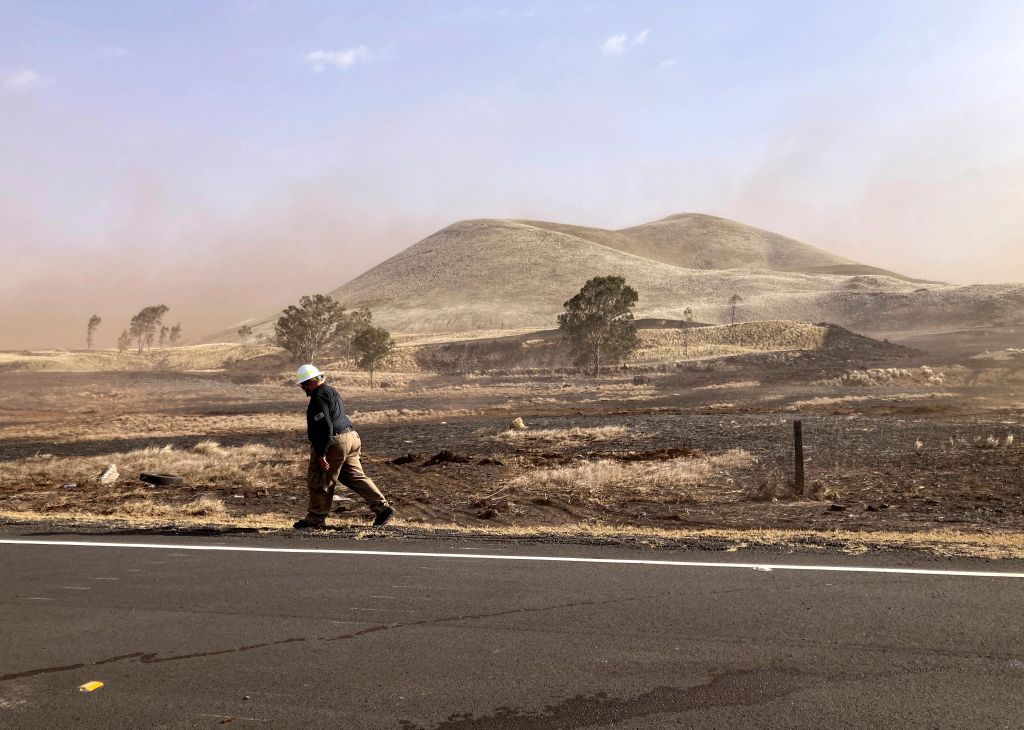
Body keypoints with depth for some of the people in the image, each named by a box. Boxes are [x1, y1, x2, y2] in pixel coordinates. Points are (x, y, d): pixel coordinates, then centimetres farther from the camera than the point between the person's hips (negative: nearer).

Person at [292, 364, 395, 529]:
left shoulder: (318, 397, -14)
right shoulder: (332, 391, 19)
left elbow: (325, 427, -22)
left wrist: (321, 454, -20)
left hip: (335, 442, -10)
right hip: (351, 437, 10)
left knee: (320, 483, 4)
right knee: (355, 477, 12)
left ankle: (315, 519, 15)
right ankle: (382, 507, 7)